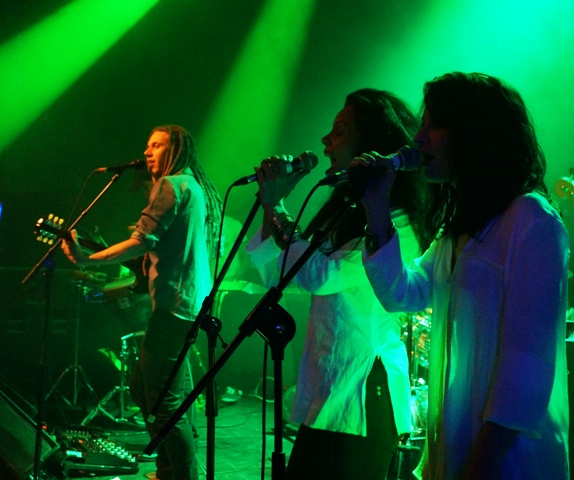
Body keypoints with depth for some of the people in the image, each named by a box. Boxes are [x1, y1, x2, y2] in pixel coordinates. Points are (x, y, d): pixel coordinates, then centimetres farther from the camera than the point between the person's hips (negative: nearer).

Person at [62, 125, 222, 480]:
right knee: (142, 387, 18)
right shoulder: (198, 189, 19)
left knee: (164, 402, -8)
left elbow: (143, 241, -18)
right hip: (194, 303, 10)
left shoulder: (172, 185, -9)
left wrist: (88, 260, -17)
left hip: (175, 304, -10)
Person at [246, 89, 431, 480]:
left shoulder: (394, 221, -17)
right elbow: (277, 275, 15)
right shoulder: (348, 210, 12)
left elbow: (319, 275, -25)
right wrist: (273, 203, 4)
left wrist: (276, 206, -16)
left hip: (360, 398, -9)